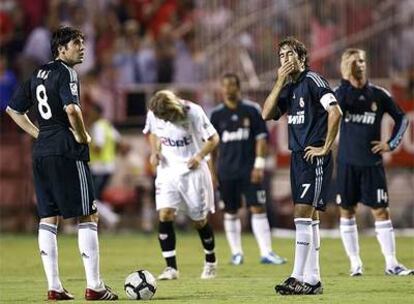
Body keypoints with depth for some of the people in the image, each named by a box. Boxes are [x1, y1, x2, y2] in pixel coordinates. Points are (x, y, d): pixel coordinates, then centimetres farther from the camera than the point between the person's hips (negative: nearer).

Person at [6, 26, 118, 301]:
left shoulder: (38, 74, 15)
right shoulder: (66, 73, -10)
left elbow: (14, 109, 22)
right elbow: (71, 108, -27)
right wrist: (82, 135, -11)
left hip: (42, 152, 8)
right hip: (67, 153, -8)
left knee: (48, 218, 8)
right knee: (88, 216, -2)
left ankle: (54, 286, 8)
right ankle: (94, 286, -3)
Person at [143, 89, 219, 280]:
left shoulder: (193, 112, -19)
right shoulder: (153, 114, -9)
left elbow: (213, 138, -8)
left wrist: (200, 156, -23)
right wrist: (154, 152, -5)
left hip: (192, 170, -2)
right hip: (167, 169, 2)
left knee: (199, 220, 6)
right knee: (164, 215, -15)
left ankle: (211, 262, 29)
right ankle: (171, 267, -11)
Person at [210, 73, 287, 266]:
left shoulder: (252, 110, 0)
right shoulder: (217, 114, 5)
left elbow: (261, 138, 0)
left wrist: (259, 164, -8)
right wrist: (212, 170, 7)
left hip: (250, 170, -2)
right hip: (226, 171, 2)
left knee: (258, 209, -8)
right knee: (230, 212, 6)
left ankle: (266, 252, -9)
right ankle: (236, 253, 15)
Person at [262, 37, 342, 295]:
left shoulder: (313, 80, -9)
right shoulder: (289, 88, 15)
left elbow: (335, 112, -18)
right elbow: (267, 114, 6)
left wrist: (325, 148, -15)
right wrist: (280, 82, -2)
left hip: (314, 157, -9)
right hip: (298, 157, 9)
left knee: (303, 214, -13)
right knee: (310, 218, 9)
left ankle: (299, 277, -14)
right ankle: (313, 279, 11)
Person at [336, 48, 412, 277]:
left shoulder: (379, 94, 3)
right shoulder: (341, 92, 0)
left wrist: (391, 144, 2)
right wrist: (348, 80, -26)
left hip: (372, 163, 0)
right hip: (347, 163, 0)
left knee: (380, 210, -2)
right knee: (347, 211, 4)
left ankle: (391, 263, 0)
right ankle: (355, 262, 12)